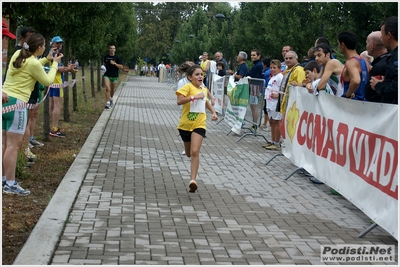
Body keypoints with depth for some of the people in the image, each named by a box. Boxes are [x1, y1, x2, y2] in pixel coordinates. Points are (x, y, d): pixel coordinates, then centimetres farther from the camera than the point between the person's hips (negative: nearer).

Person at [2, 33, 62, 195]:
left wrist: (46, 60, 26)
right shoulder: (33, 63, -13)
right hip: (16, 104, -9)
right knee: (13, 145, -7)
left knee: (4, 143, 12)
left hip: (4, 100, 9)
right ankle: (10, 184, -5)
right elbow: (47, 81, 0)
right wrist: (55, 64, 12)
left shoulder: (17, 54, 11)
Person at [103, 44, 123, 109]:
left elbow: (121, 66, -8)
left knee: (112, 89, 15)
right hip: (107, 75, 0)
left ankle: (111, 99, 45)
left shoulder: (117, 58, -3)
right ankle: (107, 103, -20)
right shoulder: (106, 57, 4)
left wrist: (114, 63, -19)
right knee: (107, 88, -17)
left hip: (114, 76, 0)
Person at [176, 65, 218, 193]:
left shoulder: (204, 89, 10)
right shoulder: (188, 87, -9)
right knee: (189, 153, 16)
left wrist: (213, 112, 21)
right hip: (185, 124, -2)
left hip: (199, 125, 2)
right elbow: (179, 101, -26)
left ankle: (193, 180, -20)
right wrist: (194, 96, -29)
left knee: (195, 152, -17)